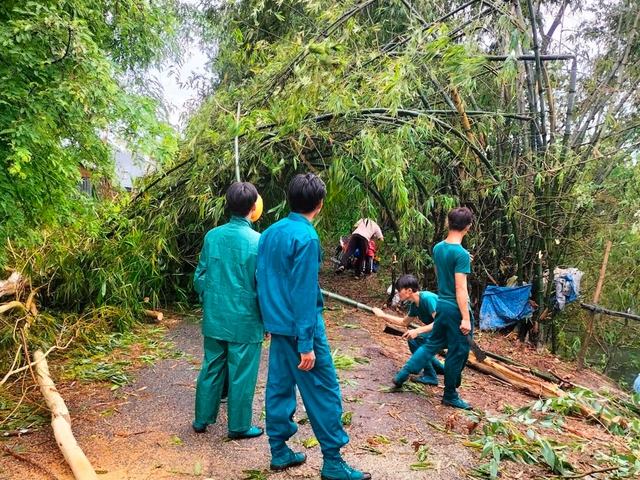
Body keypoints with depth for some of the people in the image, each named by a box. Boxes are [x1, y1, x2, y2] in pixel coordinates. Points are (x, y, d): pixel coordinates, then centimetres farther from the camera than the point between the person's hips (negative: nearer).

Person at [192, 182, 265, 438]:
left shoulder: (212, 236, -1)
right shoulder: (257, 241, -15)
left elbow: (200, 277, 6)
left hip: (214, 318, 5)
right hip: (245, 320, -5)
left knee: (211, 369, 18)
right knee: (241, 374, 9)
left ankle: (202, 420, 31)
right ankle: (239, 426, 22)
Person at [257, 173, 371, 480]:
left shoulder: (271, 232, 6)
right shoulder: (306, 238, -19)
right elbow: (304, 294, -21)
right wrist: (306, 344, -18)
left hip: (277, 325, 8)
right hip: (299, 327, -8)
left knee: (279, 386, 14)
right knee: (323, 392, 2)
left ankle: (279, 451, 26)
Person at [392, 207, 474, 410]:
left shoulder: (438, 248, 4)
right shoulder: (461, 254, -20)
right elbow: (460, 288, -23)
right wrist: (466, 318, -20)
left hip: (442, 305, 8)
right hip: (456, 309, -8)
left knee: (433, 343, 20)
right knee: (457, 351, 7)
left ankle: (402, 376, 22)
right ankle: (450, 395, 20)